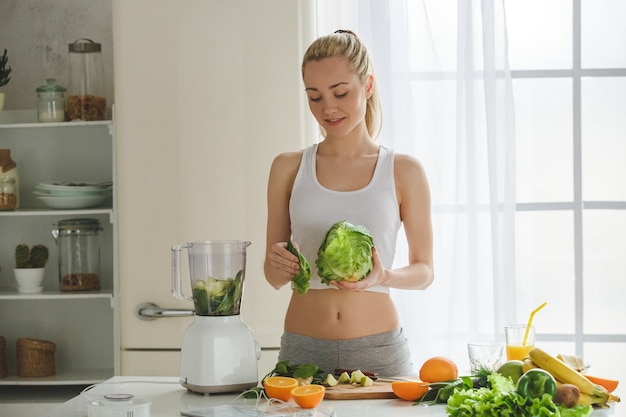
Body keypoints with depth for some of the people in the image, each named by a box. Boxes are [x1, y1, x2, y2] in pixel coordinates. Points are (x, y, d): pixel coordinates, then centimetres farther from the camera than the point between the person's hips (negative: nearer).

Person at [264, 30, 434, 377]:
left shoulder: (404, 172, 0)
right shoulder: (288, 168, 5)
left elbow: (424, 270, 7)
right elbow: (274, 278, 10)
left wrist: (385, 276, -14)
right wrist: (278, 265, -13)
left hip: (379, 349, -1)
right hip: (303, 348, 1)